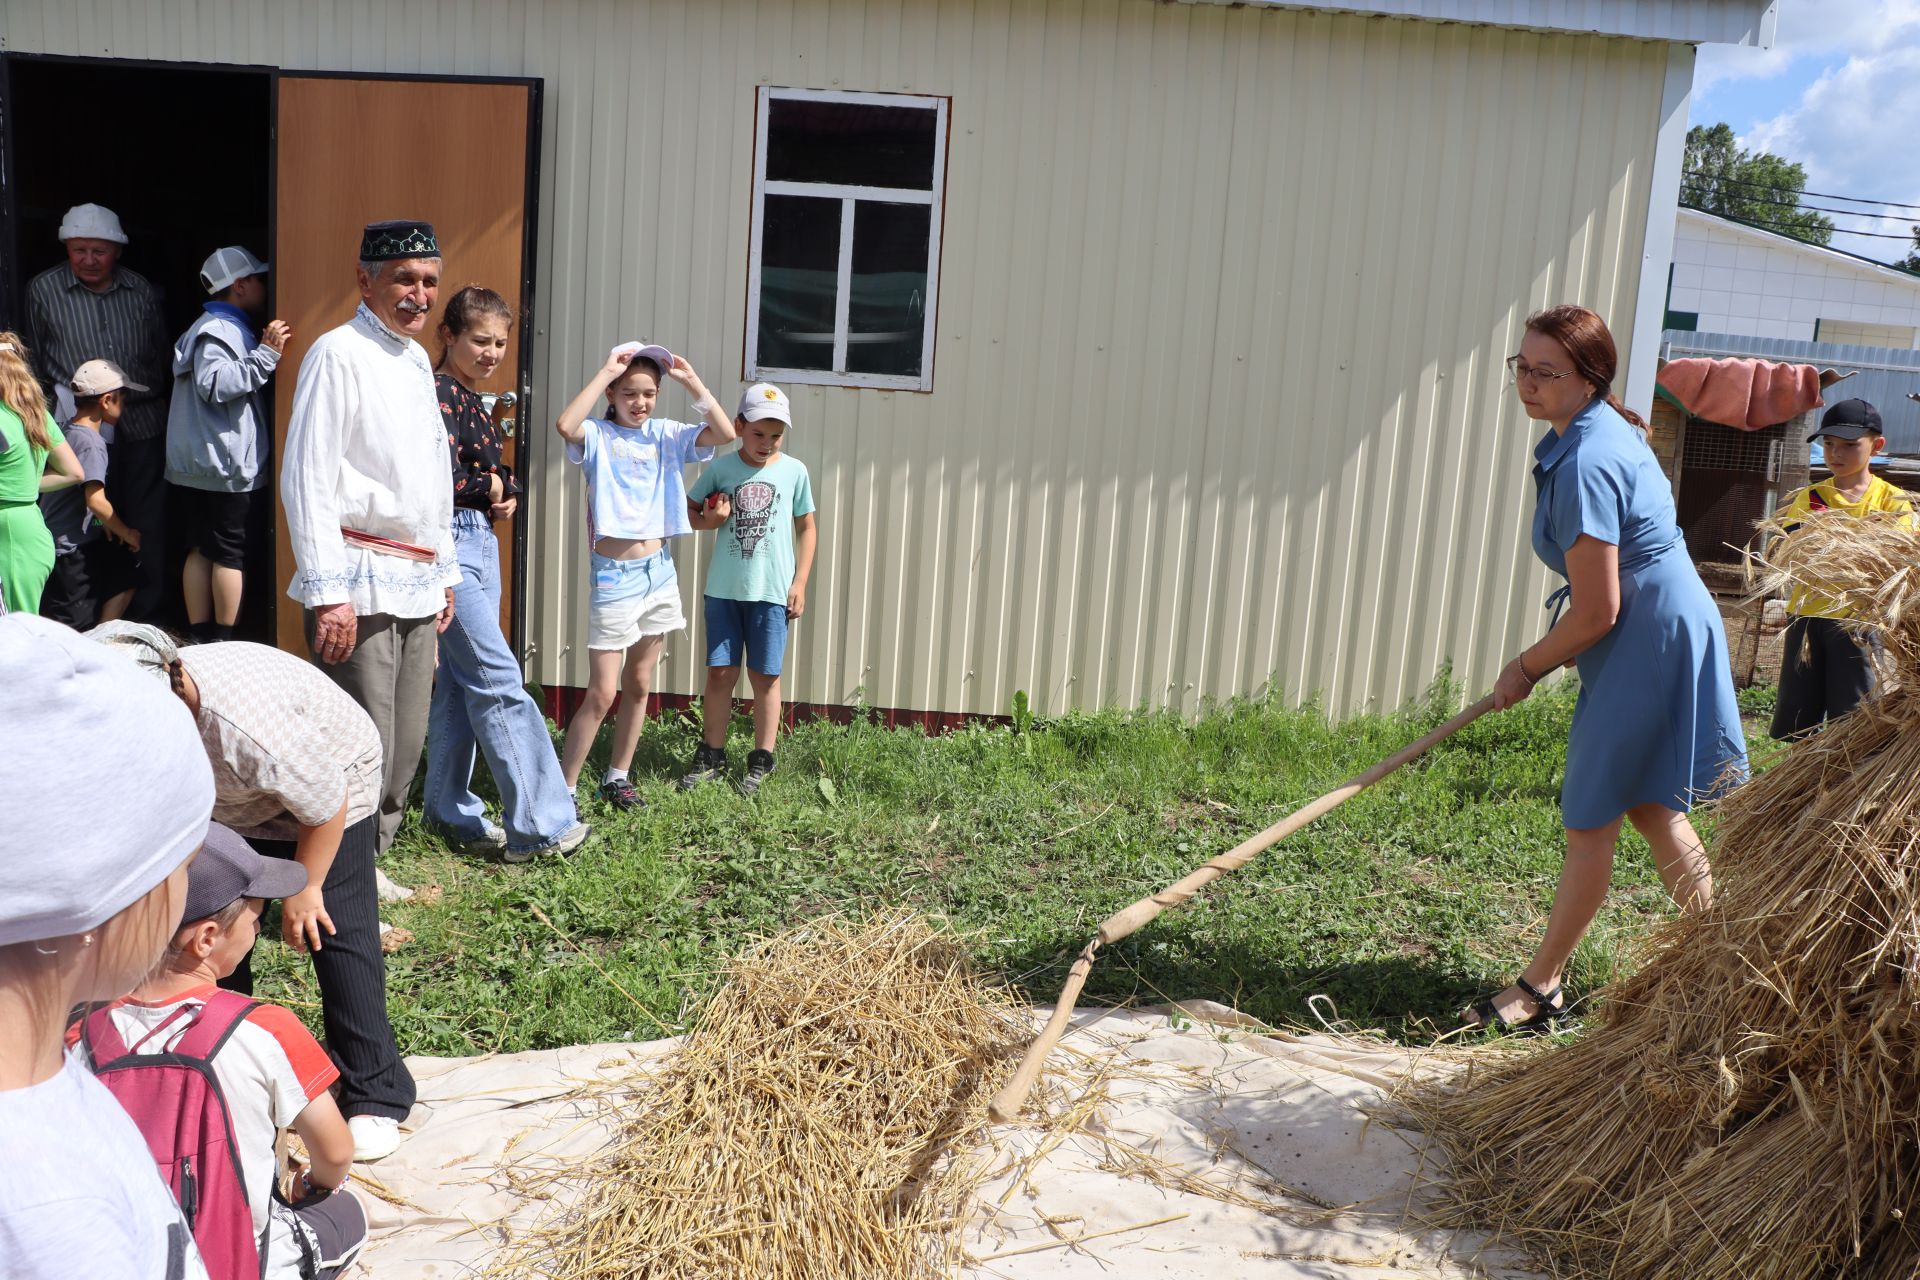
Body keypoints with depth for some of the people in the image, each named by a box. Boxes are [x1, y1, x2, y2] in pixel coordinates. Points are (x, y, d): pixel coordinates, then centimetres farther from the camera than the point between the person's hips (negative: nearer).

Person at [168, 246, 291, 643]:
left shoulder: (217, 327, 20)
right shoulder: (219, 329, -12)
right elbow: (215, 384, -27)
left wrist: (266, 352, 20)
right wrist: (266, 354, -27)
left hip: (195, 465, 10)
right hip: (223, 465, -10)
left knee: (201, 549, 10)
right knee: (230, 552, -2)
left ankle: (200, 637, 15)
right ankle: (224, 641, 4)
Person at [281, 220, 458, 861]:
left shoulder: (416, 360, 17)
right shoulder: (338, 353, -8)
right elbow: (306, 477, -15)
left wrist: (444, 571, 21)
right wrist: (326, 591, -20)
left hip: (418, 582, 8)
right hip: (361, 584, -8)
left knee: (406, 746, 13)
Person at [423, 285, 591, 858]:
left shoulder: (473, 400, 16)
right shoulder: (441, 394, -13)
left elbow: (491, 477, 20)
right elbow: (445, 480, -23)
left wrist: (505, 494, -2)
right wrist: (493, 487, -5)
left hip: (480, 542, 10)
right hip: (451, 541, -10)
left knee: (460, 683, 13)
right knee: (499, 681, -10)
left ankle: (448, 809, 22)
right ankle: (539, 823, -7)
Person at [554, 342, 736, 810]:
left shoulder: (666, 434, 6)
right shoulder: (599, 436, -6)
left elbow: (725, 433, -6)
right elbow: (565, 425, -29)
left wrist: (692, 381, -9)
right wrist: (605, 371, -22)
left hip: (659, 570, 5)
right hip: (614, 575, -5)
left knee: (639, 685, 13)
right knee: (602, 692, -6)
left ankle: (617, 776, 27)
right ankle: (564, 787, 4)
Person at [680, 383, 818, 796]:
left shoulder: (794, 471, 1)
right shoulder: (721, 468, 1)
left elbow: (806, 528, 9)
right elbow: (689, 509, 12)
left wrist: (800, 582, 3)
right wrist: (708, 520, -10)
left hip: (772, 591, -1)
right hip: (724, 589, 1)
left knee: (764, 676, 5)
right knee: (720, 672, 6)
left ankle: (761, 761, 16)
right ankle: (711, 755, 19)